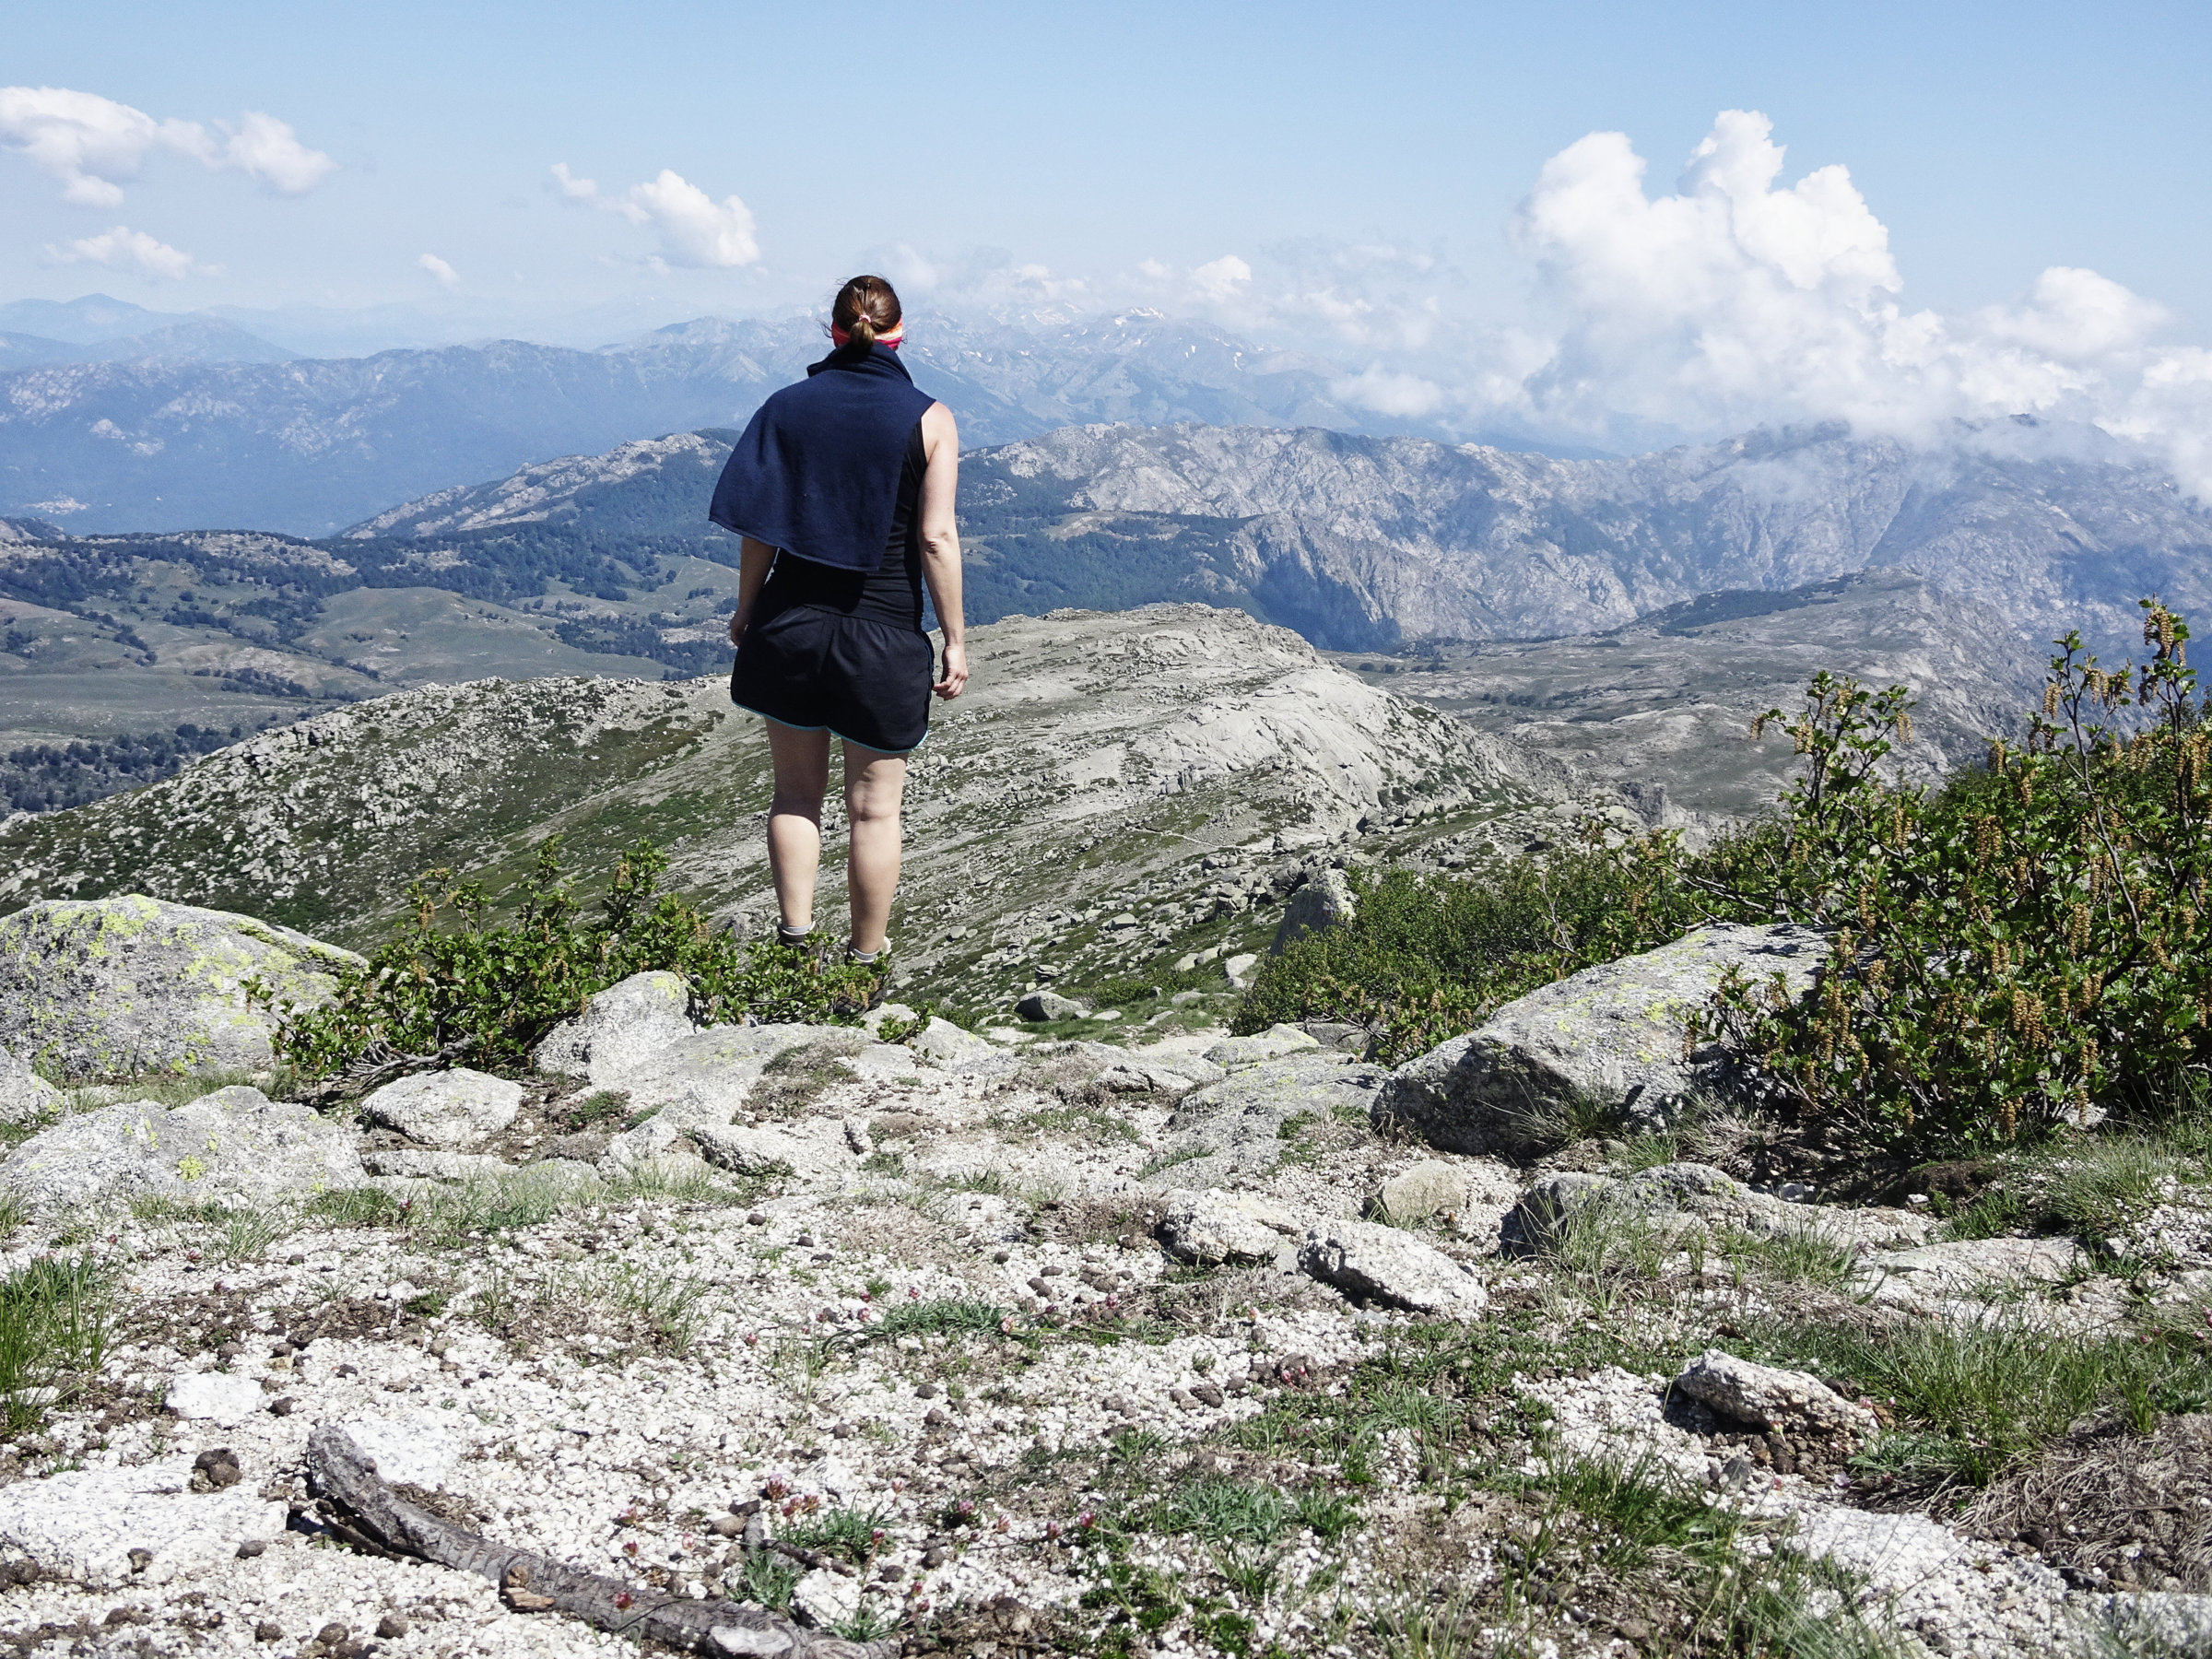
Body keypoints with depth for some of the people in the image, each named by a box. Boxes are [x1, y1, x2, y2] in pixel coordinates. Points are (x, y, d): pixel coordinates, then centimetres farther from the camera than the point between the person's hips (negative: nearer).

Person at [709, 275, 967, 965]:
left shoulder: (786, 405, 1)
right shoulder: (928, 418, -5)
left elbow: (758, 526, 0)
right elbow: (936, 537, -11)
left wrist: (745, 610, 12)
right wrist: (955, 640, -5)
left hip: (789, 625, 2)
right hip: (883, 636, -2)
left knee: (797, 792, 16)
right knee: (874, 807, 9)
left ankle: (795, 935, 9)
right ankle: (864, 962, 15)